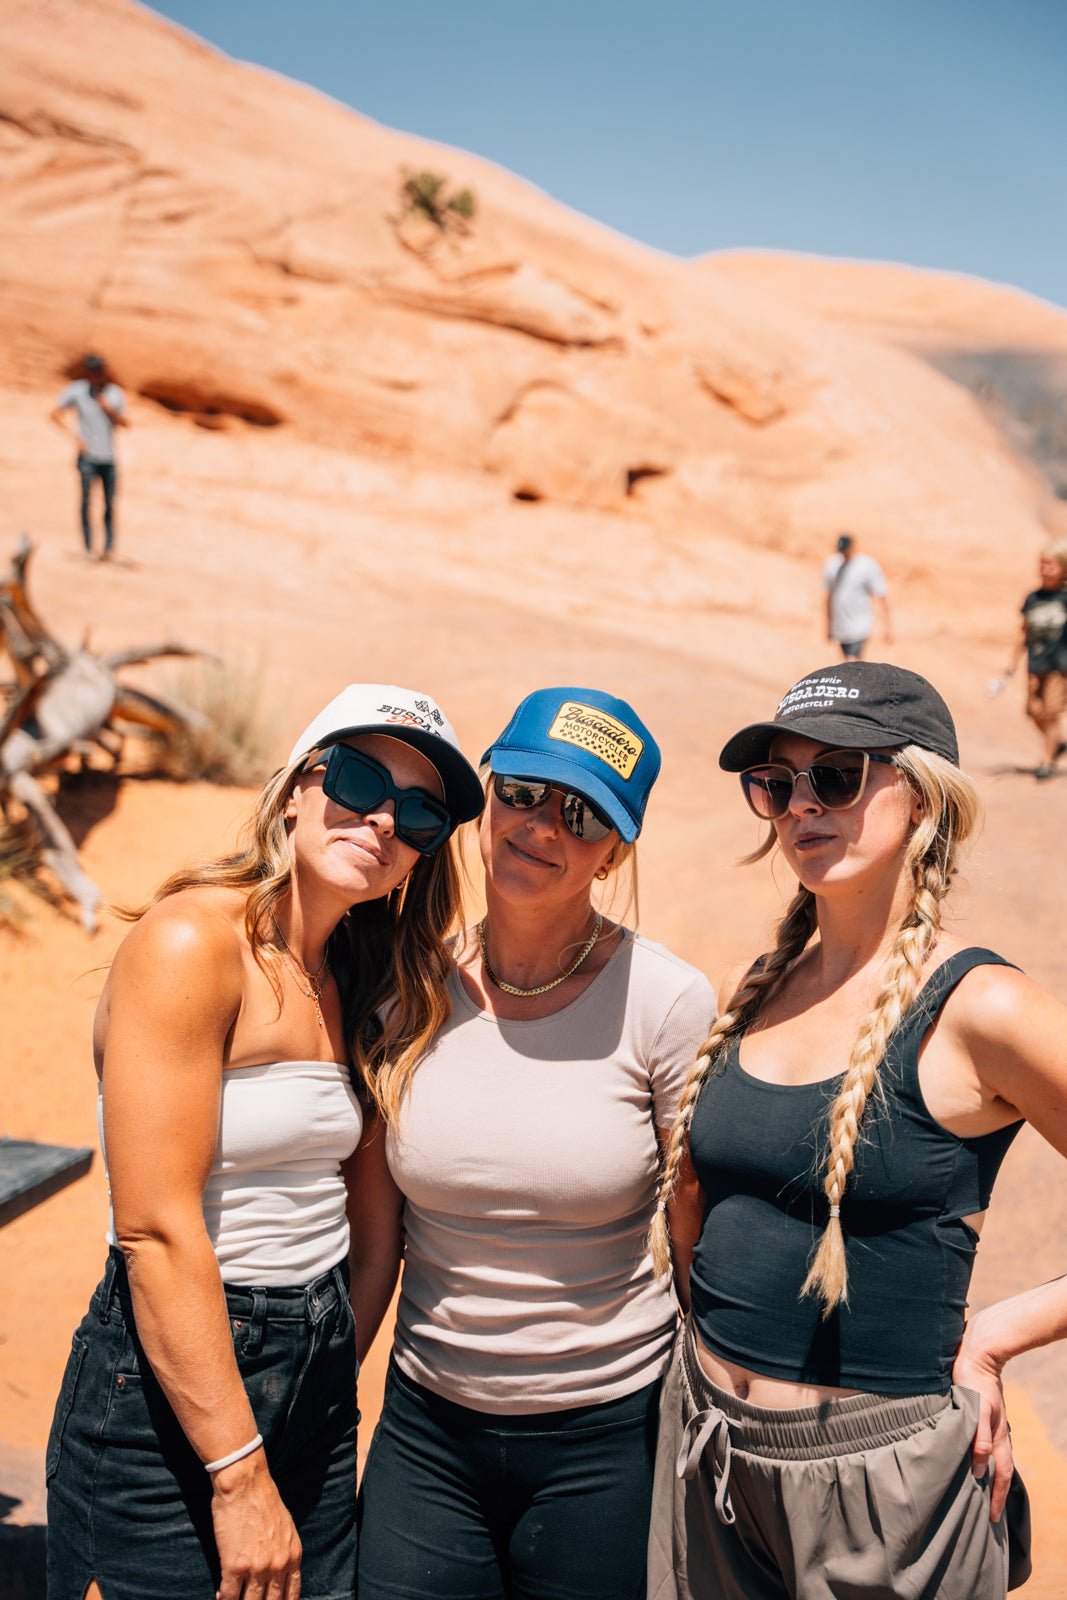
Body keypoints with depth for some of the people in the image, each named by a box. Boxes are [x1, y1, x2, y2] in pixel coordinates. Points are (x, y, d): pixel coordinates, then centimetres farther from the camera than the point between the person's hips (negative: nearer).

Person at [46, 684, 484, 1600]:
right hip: (172, 1391, -7)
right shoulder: (191, 941, -17)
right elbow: (156, 1232, -21)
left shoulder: (343, 979, 7)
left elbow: (320, 1202, 9)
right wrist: (239, 1476, -19)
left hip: (318, 1377, 8)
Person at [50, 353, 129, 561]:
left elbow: (125, 423, 8)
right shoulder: (76, 391, 1)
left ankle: (109, 547, 2)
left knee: (109, 505, 0)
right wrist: (74, 435, -7)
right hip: (88, 456, -2)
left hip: (109, 458, 2)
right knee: (86, 501, -7)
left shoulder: (115, 393, 8)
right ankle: (88, 548, -5)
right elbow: (55, 413, 3)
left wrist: (109, 409, -9)